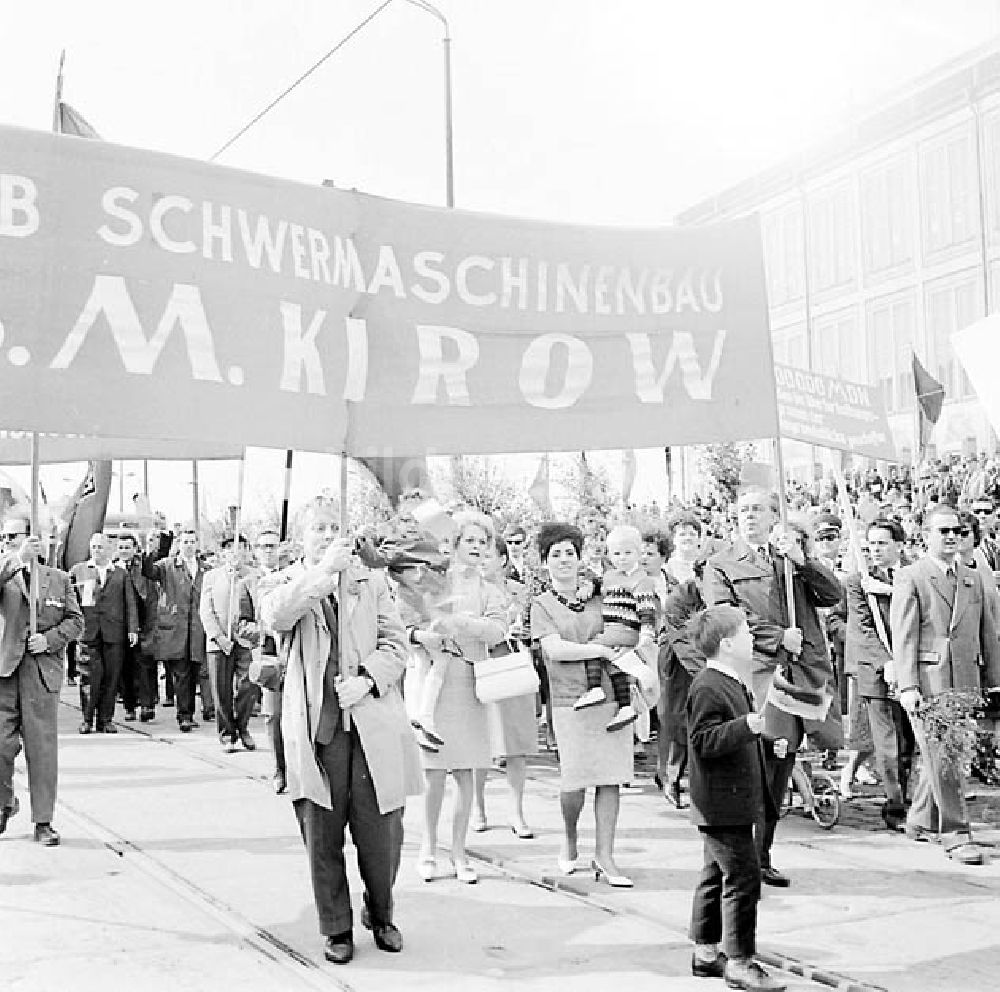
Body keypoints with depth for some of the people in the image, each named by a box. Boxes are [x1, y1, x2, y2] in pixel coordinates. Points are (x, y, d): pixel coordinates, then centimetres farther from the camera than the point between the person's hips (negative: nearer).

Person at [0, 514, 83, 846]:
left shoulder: (59, 579, 10)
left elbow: (75, 620, 11)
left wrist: (49, 639, -5)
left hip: (43, 671, 0)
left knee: (42, 746, 1)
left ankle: (43, 821, 10)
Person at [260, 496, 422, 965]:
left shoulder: (371, 581, 13)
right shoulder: (286, 584, 8)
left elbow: (395, 642, 7)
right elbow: (274, 616, -16)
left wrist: (367, 680, -10)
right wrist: (324, 569, -17)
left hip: (373, 725, 1)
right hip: (316, 727, -1)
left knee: (382, 833, 4)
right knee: (322, 836, 4)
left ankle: (380, 916, 29)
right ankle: (337, 929, 21)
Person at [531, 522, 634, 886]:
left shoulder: (597, 597, 12)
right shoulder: (542, 604, 3)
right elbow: (554, 650, -10)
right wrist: (602, 650, -12)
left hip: (612, 695, 3)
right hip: (571, 700, -3)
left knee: (611, 777, 2)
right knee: (575, 781, -3)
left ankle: (604, 856, 11)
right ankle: (570, 840, 26)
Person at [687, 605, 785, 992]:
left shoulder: (732, 684, 15)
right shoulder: (708, 688, -19)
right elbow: (705, 741, -26)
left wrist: (767, 742, 18)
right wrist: (746, 726, -35)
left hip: (726, 803, 11)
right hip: (724, 803, -11)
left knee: (716, 876, 16)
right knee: (742, 878, -7)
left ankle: (706, 953, 26)